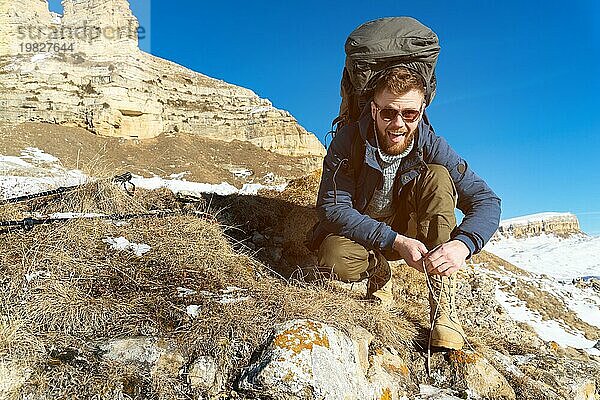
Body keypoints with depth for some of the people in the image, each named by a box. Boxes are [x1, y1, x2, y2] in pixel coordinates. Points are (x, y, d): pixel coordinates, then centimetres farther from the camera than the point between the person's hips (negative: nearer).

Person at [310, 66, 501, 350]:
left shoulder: (432, 146, -16)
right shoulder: (348, 141, -20)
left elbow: (486, 201, -17)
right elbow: (333, 206, -26)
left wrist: (462, 244, -39)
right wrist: (395, 241, -37)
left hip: (406, 228, 2)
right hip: (357, 229, -2)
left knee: (437, 177, -26)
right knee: (337, 261, -37)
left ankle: (443, 306, -26)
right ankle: (379, 274, 3)